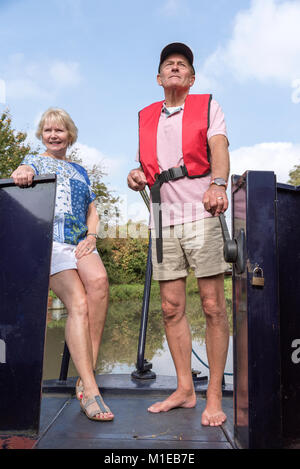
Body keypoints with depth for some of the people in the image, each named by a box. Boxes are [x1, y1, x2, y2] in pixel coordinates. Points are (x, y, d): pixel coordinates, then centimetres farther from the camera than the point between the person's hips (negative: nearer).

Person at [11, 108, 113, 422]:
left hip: (80, 240, 3)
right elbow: (25, 169, -6)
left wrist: (91, 236, 2)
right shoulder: (36, 160, 19)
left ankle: (86, 373, -23)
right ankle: (89, 390, -21)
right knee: (78, 303, -23)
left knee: (99, 280, -30)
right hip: (50, 240, -3)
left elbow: (92, 210, 23)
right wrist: (23, 172, -32)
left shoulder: (80, 171, 28)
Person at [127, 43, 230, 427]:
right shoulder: (145, 117, 20)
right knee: (171, 308, 4)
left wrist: (218, 184, -28)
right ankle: (184, 389, 18)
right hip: (163, 218, 4)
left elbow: (219, 148, -8)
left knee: (212, 307, -5)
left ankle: (214, 395, 7)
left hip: (200, 213, -3)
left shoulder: (208, 106, 10)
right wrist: (137, 176, 1)